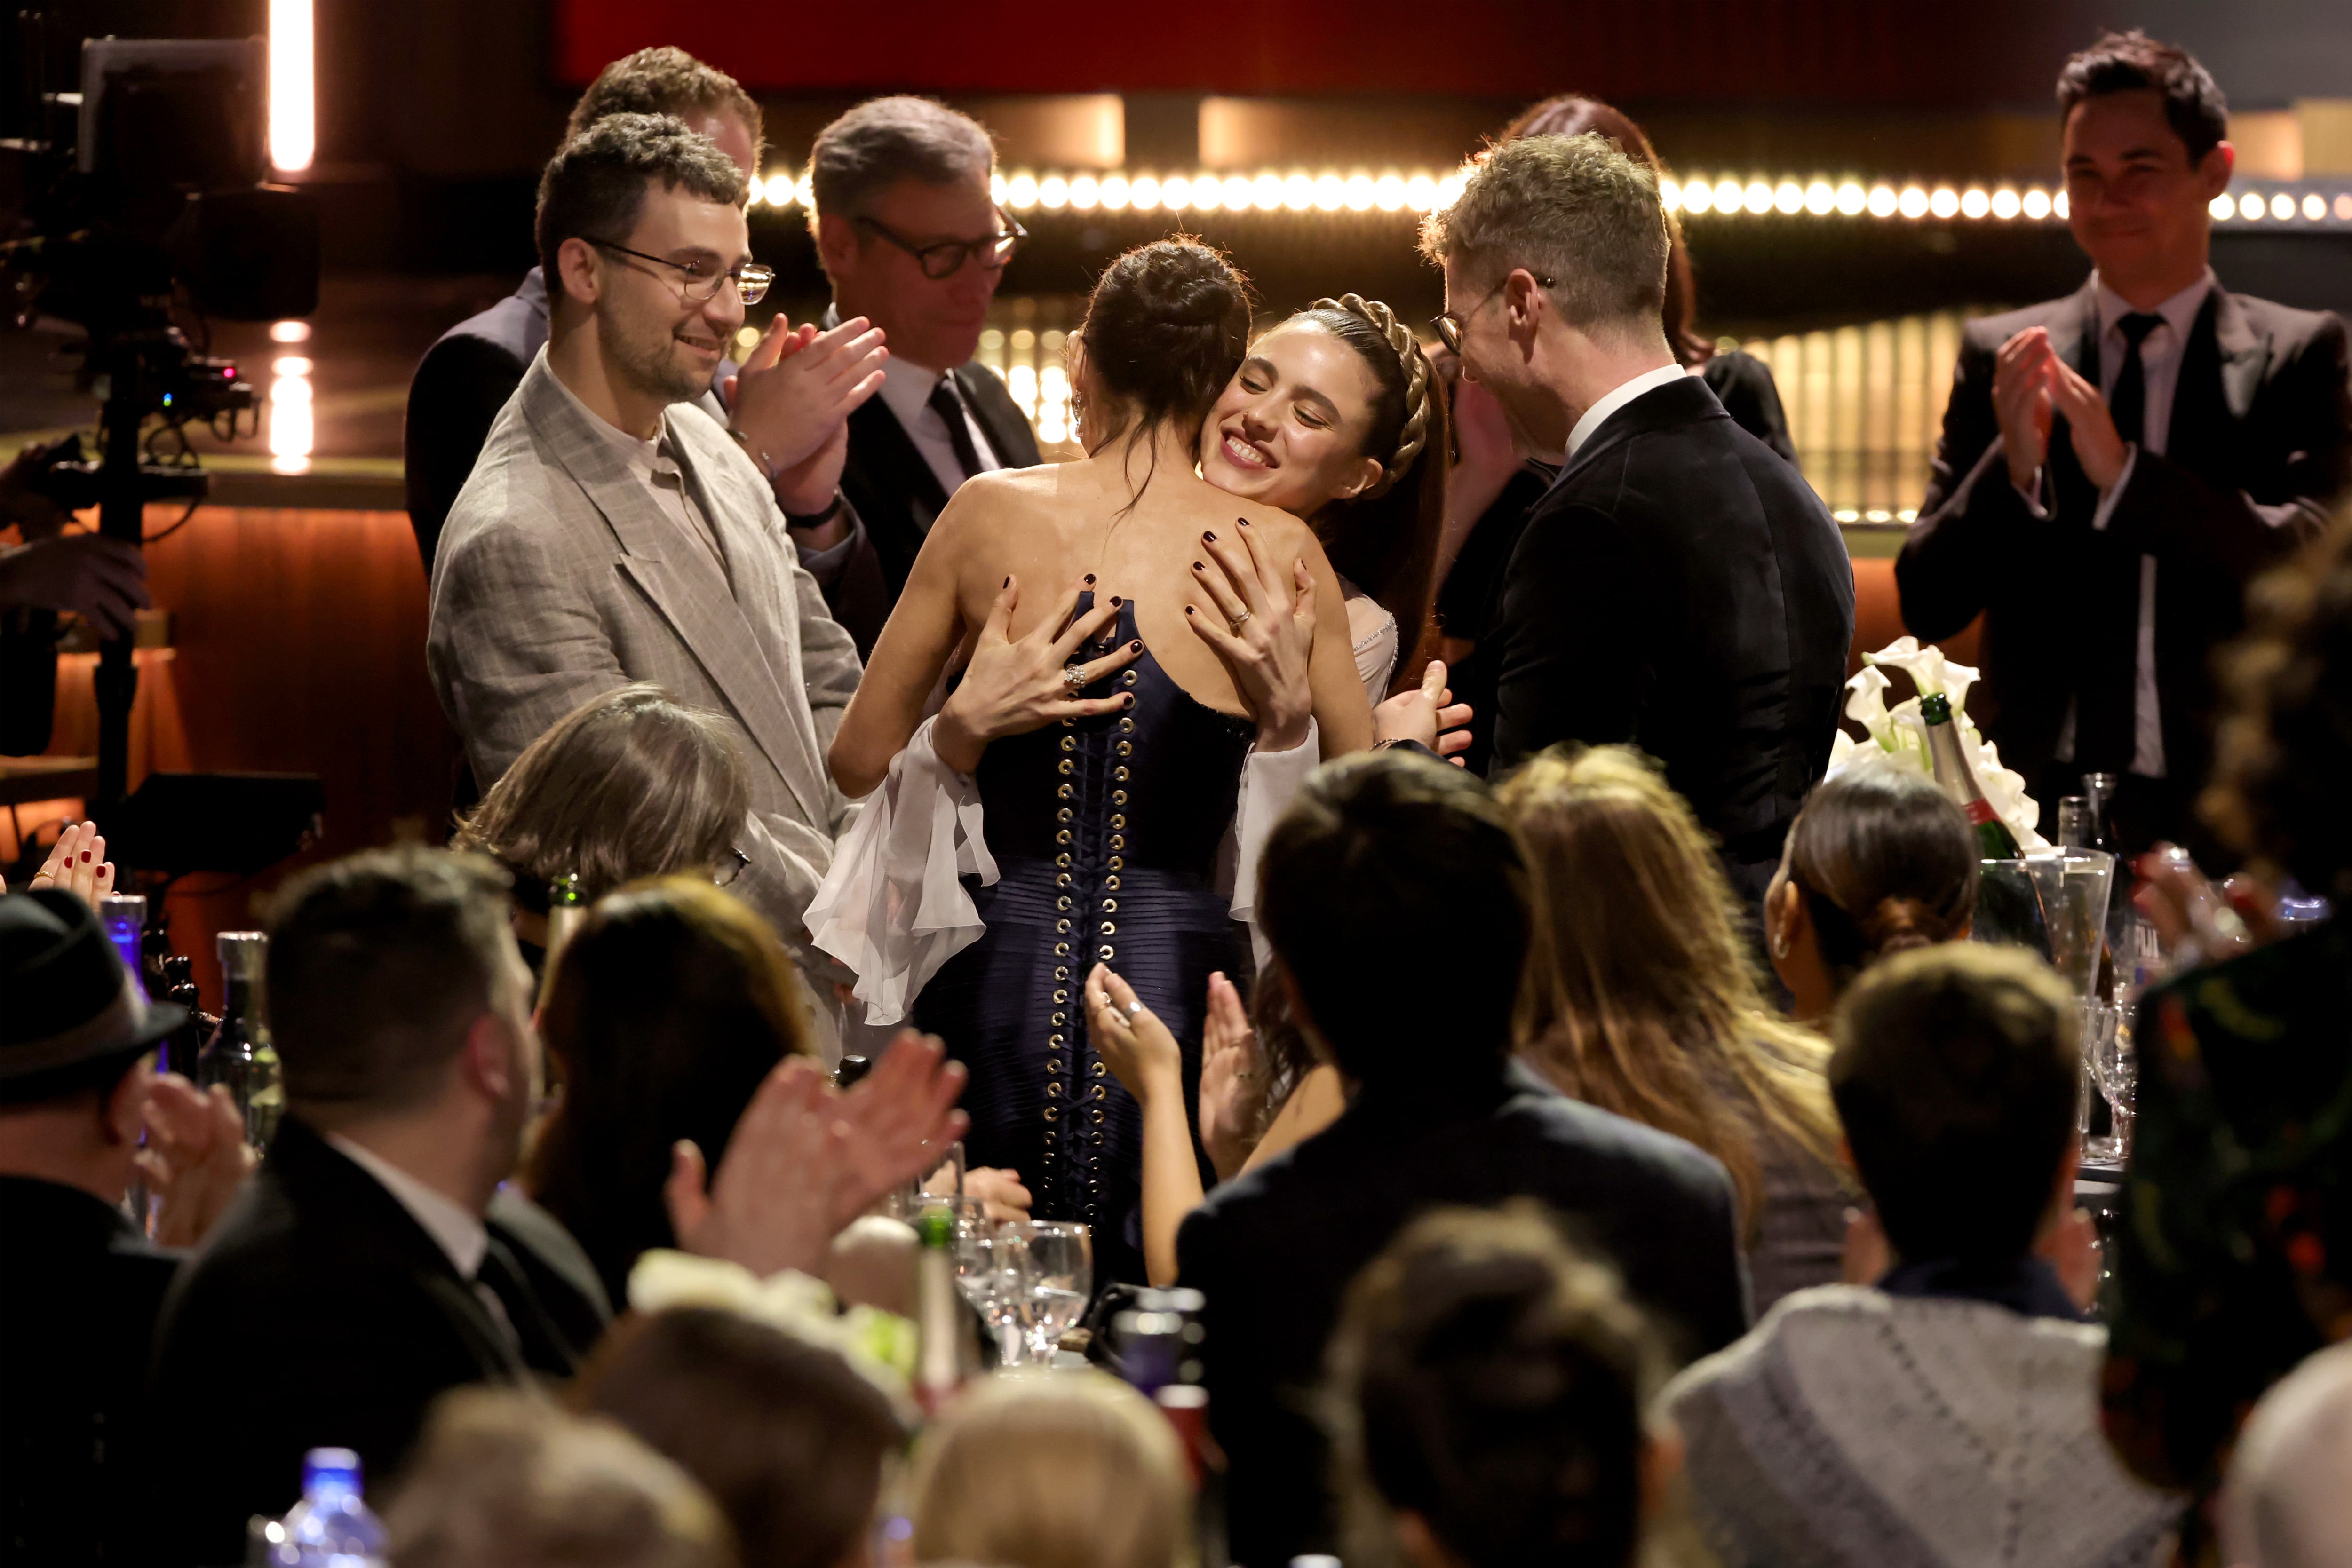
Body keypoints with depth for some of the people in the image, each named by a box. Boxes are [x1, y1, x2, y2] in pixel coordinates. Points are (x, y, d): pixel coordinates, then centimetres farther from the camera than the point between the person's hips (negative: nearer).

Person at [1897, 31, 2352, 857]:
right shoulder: (2000, 356, 10)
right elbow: (1926, 604, 6)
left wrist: (2126, 474, -18)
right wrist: (2011, 470, -12)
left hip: (2224, 811, -1)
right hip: (2037, 808, 1)